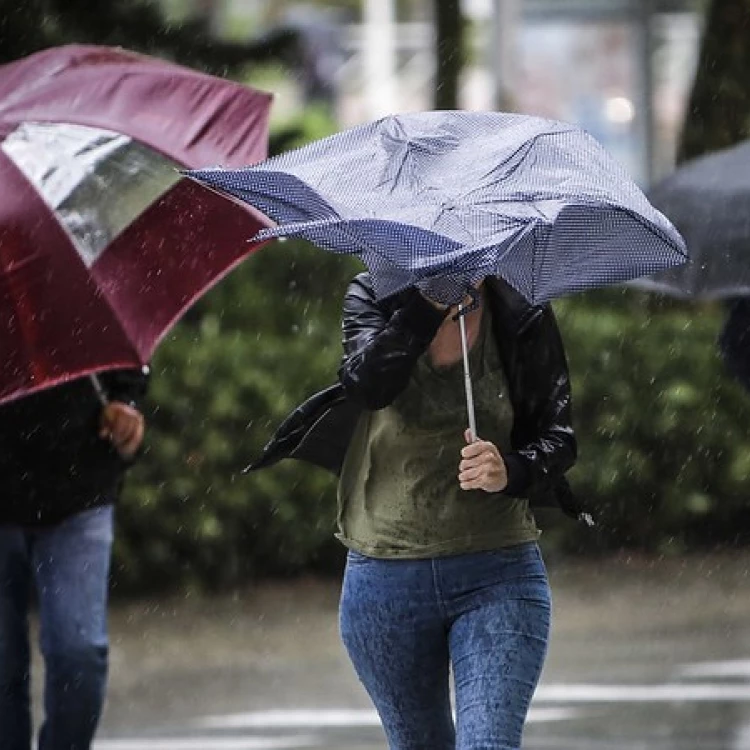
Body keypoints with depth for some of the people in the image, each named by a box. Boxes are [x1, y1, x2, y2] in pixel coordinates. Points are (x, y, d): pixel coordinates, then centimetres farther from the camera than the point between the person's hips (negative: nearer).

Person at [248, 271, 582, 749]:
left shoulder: (523, 319, -1)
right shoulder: (373, 298, 0)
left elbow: (558, 437, -3)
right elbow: (367, 384, -20)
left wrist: (511, 470, -24)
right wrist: (430, 304, -27)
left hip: (497, 573, -2)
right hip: (383, 580, 2)